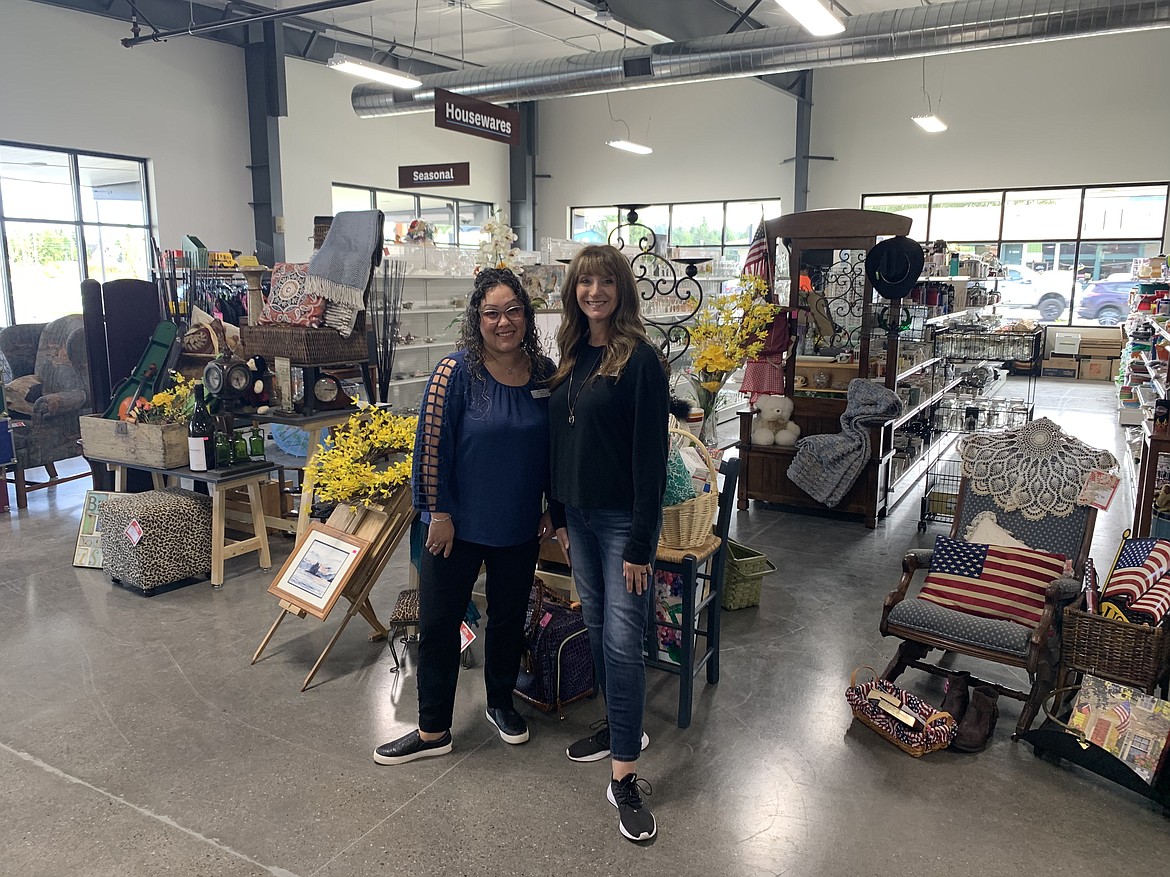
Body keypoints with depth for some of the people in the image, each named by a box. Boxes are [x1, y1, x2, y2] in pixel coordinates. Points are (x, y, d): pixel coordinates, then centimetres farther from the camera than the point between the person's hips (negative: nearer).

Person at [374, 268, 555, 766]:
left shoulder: (545, 373, -1)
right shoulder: (457, 373, -14)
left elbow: (555, 445, 7)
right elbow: (433, 444, -13)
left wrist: (553, 508, 8)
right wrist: (439, 512, -13)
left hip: (520, 526, 4)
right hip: (458, 523, -3)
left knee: (509, 617, 18)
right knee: (438, 623, 5)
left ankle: (501, 704, 41)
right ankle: (433, 731, 22)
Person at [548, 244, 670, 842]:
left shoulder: (639, 358, -13)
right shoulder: (572, 357, 8)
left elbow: (651, 454, -16)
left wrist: (641, 543, -17)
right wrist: (560, 516, 12)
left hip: (624, 519, -7)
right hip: (579, 515, 7)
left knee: (622, 640, -5)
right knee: (596, 628, 17)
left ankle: (624, 776, 6)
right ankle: (620, 724, 36)